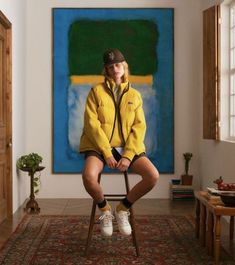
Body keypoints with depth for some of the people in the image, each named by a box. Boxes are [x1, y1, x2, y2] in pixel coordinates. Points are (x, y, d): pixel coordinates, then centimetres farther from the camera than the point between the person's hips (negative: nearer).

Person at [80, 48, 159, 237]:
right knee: (88, 176, -34)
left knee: (153, 176, -22)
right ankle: (105, 209, -1)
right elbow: (91, 124, -7)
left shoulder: (134, 95, 10)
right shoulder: (96, 91, 3)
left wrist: (128, 156, -13)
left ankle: (123, 208, 3)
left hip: (128, 147, 2)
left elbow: (139, 127, 2)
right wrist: (107, 153, -16)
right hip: (100, 146, -2)